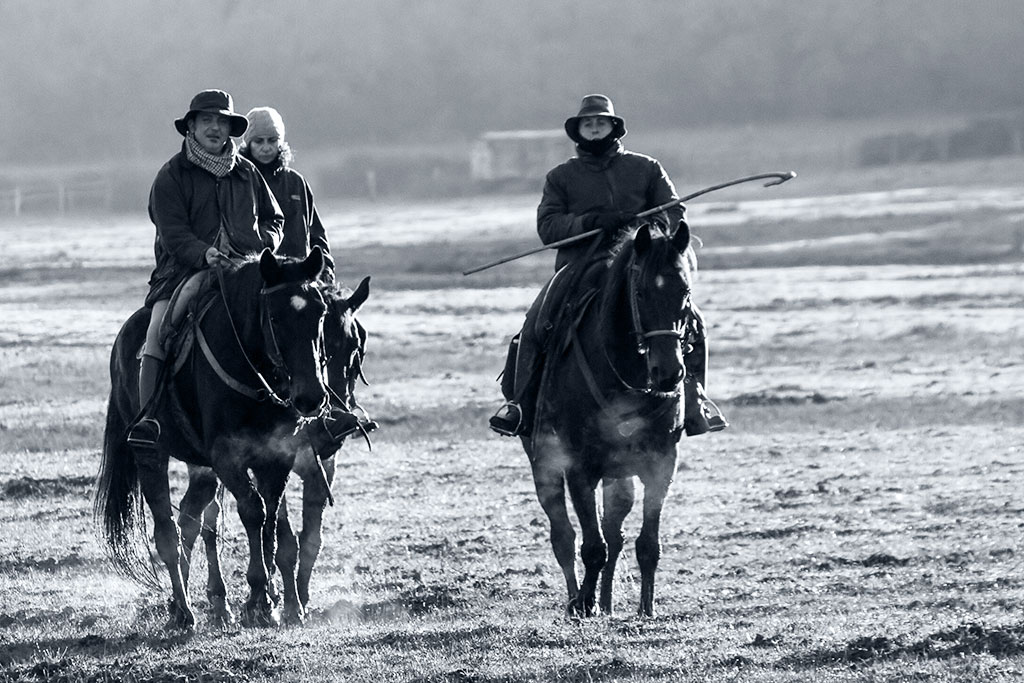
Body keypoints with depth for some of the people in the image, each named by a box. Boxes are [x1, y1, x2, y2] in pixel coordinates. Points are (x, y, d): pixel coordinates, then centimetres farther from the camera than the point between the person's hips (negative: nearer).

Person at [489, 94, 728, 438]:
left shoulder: (646, 169, 14)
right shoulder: (561, 177, 13)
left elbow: (674, 212, 8)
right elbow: (547, 225, 1)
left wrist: (655, 224, -15)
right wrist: (588, 222, -16)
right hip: (578, 265, 0)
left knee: (690, 320, -18)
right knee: (535, 324, -23)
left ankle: (693, 397, -1)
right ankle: (519, 402, -8)